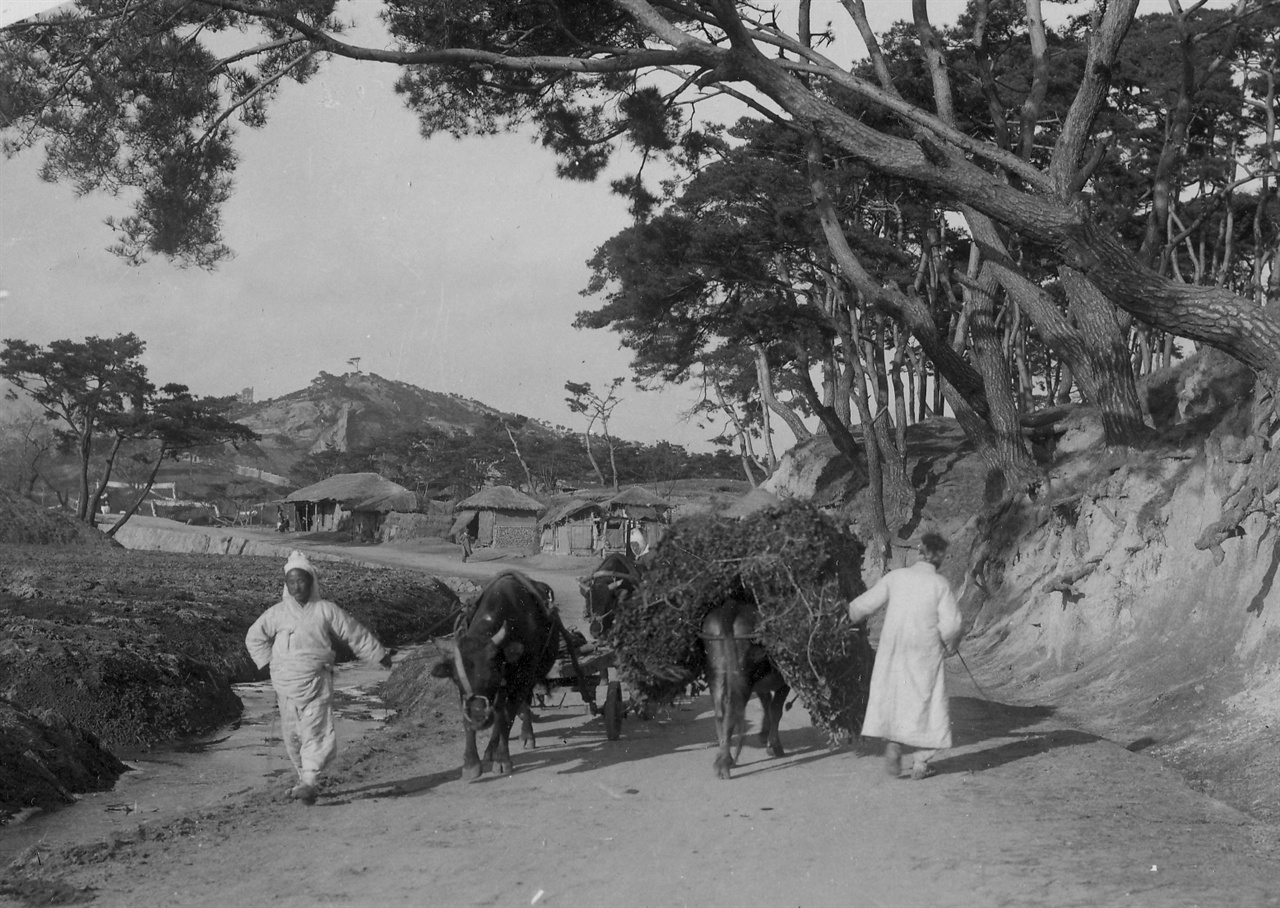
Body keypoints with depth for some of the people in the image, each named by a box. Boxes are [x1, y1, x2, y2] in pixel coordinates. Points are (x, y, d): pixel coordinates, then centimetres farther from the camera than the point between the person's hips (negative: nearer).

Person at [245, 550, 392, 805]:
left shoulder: (326, 610, -1)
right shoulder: (277, 613, 4)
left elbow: (356, 634, 8)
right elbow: (254, 637, 19)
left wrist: (380, 657, 14)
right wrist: (272, 663, 12)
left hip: (317, 682, -3)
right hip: (286, 685, 3)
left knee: (315, 731, -13)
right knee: (292, 735, 7)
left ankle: (309, 781, -18)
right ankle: (304, 778, 19)